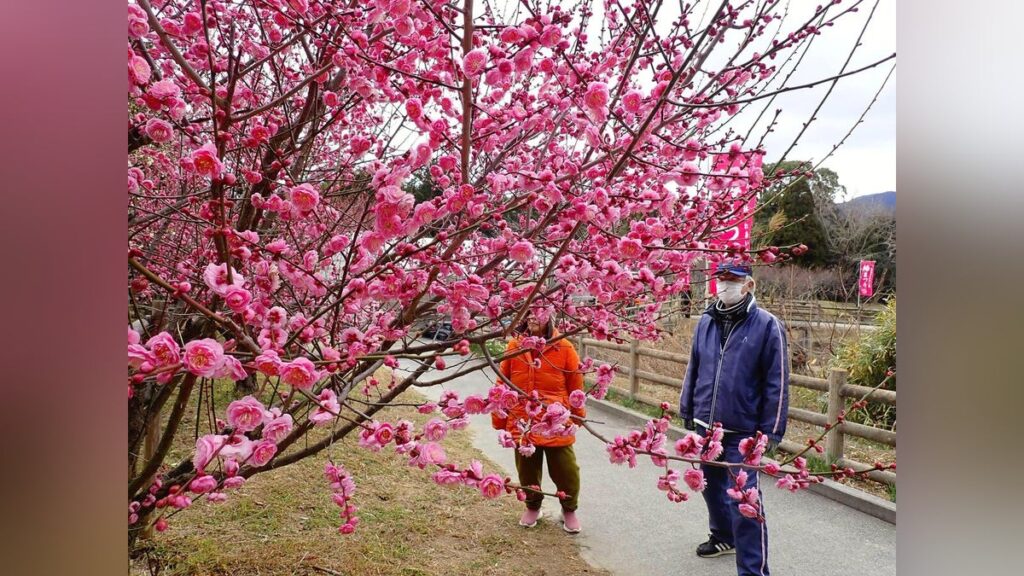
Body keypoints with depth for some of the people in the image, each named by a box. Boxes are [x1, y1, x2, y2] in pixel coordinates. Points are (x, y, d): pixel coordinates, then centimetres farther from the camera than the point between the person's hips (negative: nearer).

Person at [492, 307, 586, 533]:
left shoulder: (564, 348, -7)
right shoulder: (514, 347, -2)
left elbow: (576, 385, 2)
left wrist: (578, 414, 8)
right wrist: (499, 419, 6)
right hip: (522, 423, 2)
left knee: (565, 470, 6)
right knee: (527, 470, 16)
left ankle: (569, 510, 32)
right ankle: (532, 507, 41)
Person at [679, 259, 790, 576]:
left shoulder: (767, 325, -11)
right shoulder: (706, 322, 5)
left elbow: (777, 383, -11)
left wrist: (770, 431, -11)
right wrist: (687, 410, 13)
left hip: (742, 431, -6)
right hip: (705, 426, 6)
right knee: (712, 487, 23)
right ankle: (724, 537, 46)